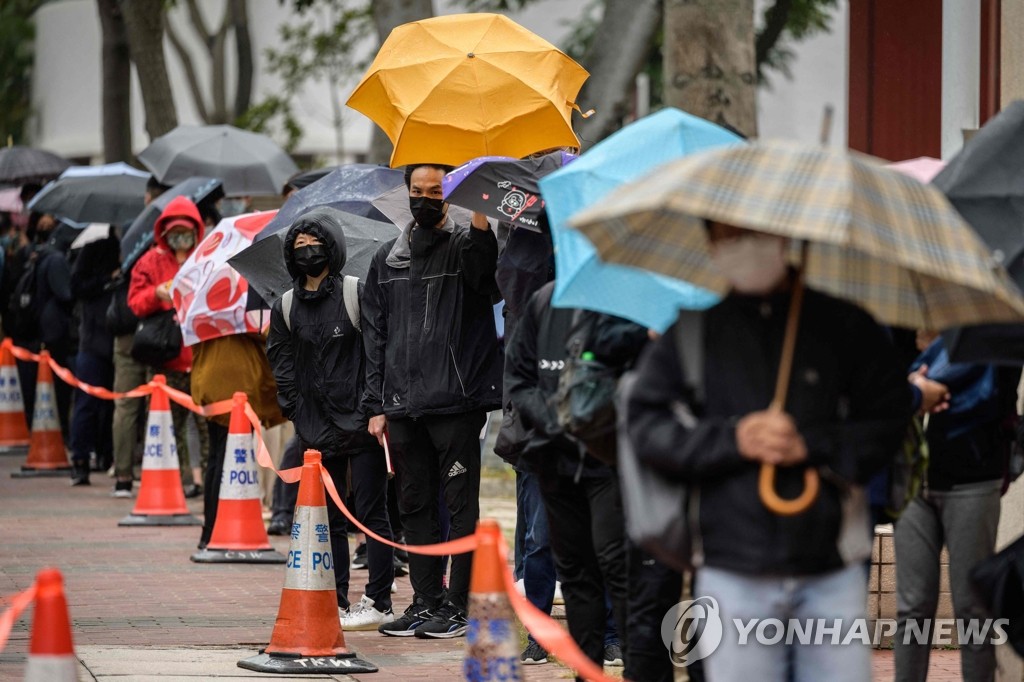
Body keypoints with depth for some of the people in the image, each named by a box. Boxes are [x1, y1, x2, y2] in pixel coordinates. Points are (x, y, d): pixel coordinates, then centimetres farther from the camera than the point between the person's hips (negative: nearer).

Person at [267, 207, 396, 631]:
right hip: (317, 432, 5)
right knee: (328, 519, 7)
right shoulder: (286, 308, 10)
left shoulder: (356, 294, -4)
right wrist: (297, 411, 7)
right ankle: (336, 601, 12)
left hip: (362, 424, -5)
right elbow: (281, 363, 16)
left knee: (371, 514, -2)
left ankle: (379, 602, 1)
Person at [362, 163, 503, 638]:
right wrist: (377, 404, 10)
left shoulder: (463, 247, 0)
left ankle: (459, 605, 2)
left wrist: (479, 212, -44)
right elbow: (375, 334, 16)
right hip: (403, 405, 5)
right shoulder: (387, 259, 15)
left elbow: (483, 262, -26)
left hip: (456, 402, -5)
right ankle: (426, 600, 17)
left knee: (460, 505, -2)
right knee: (415, 504, 10)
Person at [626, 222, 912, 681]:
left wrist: (812, 446, -12)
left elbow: (890, 417, 3)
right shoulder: (690, 330, 7)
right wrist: (732, 440, -11)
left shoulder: (843, 321, 6)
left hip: (833, 572, 0)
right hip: (733, 574, 0)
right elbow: (646, 426, 3)